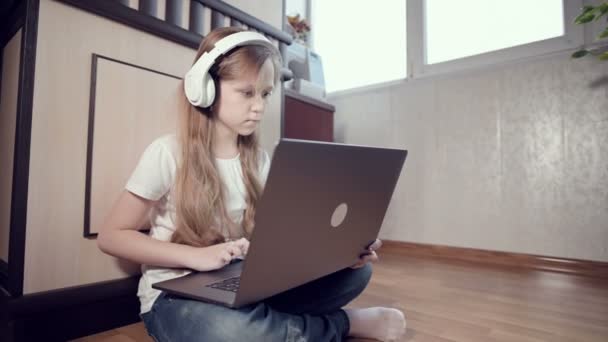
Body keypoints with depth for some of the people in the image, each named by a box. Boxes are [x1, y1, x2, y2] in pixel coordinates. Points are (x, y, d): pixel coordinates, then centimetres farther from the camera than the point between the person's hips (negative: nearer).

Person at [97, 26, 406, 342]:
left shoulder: (258, 159, 3)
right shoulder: (168, 152, -12)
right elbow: (110, 236, -9)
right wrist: (196, 255, -24)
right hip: (177, 295, -3)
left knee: (354, 269, -9)